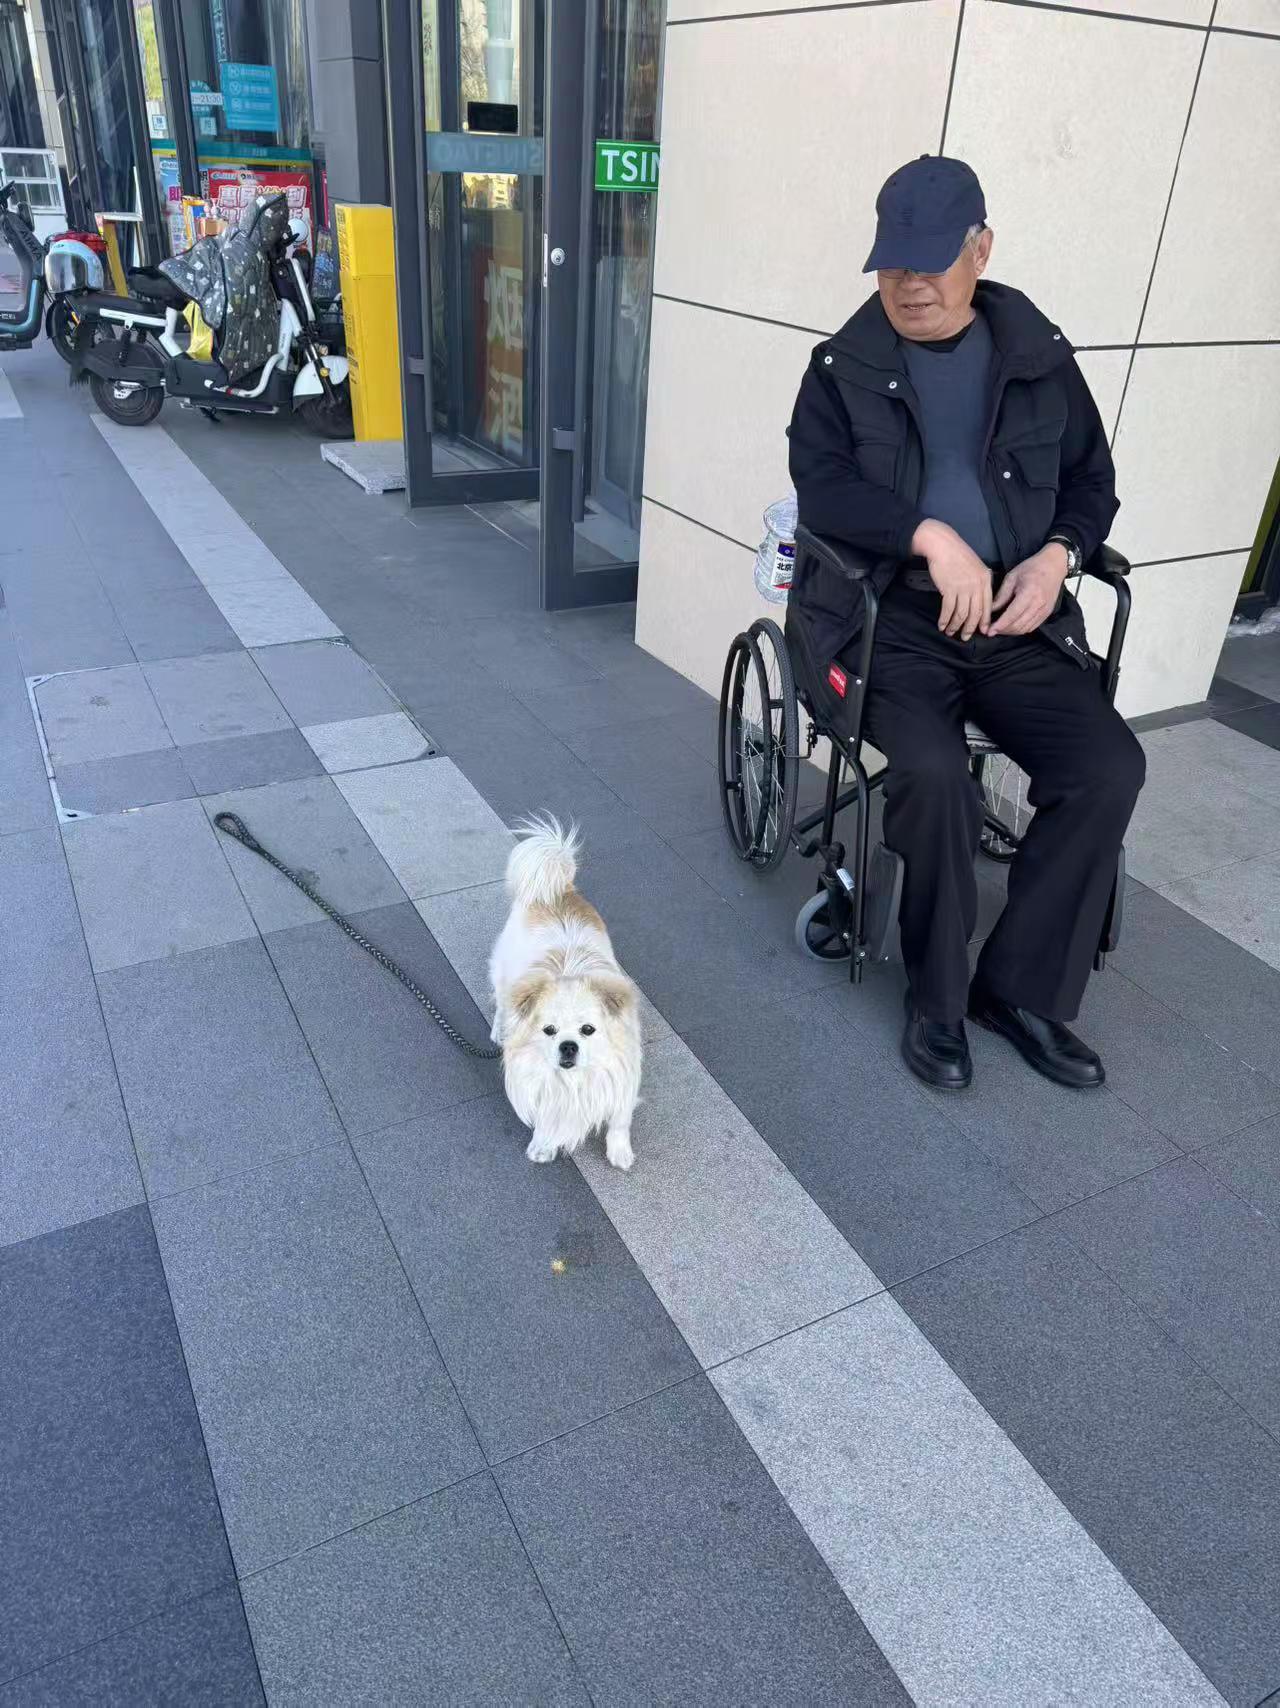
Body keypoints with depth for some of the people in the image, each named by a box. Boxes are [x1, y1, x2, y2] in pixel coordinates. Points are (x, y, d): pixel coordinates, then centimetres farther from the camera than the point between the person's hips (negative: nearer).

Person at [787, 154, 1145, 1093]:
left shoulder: (1040, 357, 11)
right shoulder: (846, 366, 4)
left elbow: (1093, 481, 15)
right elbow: (821, 485, -8)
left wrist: (1057, 557, -6)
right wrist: (933, 537, -21)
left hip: (1018, 620, 4)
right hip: (891, 616, -3)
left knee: (1110, 767, -17)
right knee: (936, 773, -30)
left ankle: (1021, 987, -1)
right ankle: (938, 997, -6)